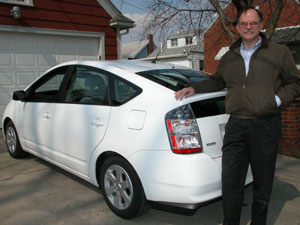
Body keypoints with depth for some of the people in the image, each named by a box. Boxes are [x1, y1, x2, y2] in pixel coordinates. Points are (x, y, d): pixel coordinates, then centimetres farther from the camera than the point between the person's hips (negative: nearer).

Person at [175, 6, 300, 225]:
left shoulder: (279, 52, 7)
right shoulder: (229, 57, 17)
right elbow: (217, 81, 30)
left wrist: (278, 99, -8)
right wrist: (194, 88, 17)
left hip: (266, 126, -2)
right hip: (236, 125, 3)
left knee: (263, 182, 9)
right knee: (230, 182, 2)